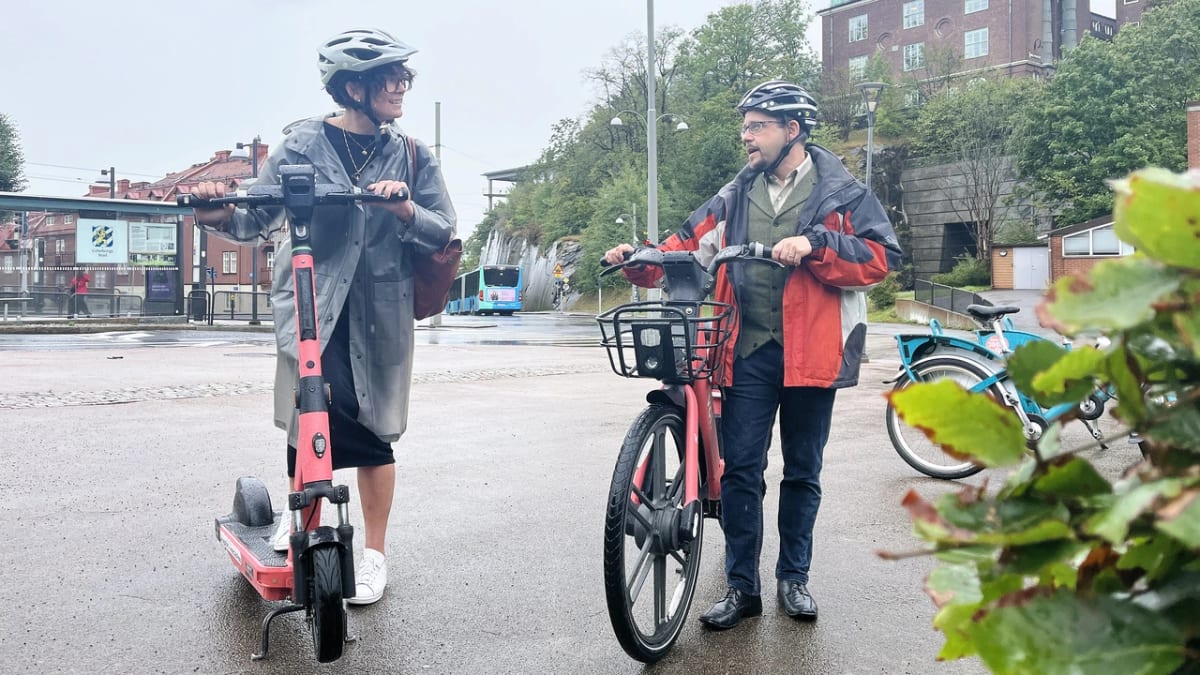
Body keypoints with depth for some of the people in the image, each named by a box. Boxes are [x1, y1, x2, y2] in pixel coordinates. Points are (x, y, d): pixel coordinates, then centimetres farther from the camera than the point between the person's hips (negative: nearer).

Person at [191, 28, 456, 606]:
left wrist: (405, 211, -19)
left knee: (373, 431, 4)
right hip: (310, 303, -1)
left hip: (380, 311, 2)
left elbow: (444, 232, 1)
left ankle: (374, 553, 21)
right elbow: (261, 216, -2)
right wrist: (221, 216, -24)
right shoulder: (304, 142, 2)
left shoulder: (412, 157, 8)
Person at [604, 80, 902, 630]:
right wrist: (641, 261, -7)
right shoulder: (735, 197, 12)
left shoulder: (841, 192, 2)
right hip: (748, 352, 2)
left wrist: (813, 245, -20)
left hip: (810, 352, -2)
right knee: (740, 469, 1)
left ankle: (793, 577, 27)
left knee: (802, 472, 11)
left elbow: (880, 257, -7)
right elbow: (688, 246, 11)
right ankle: (741, 585, 13)